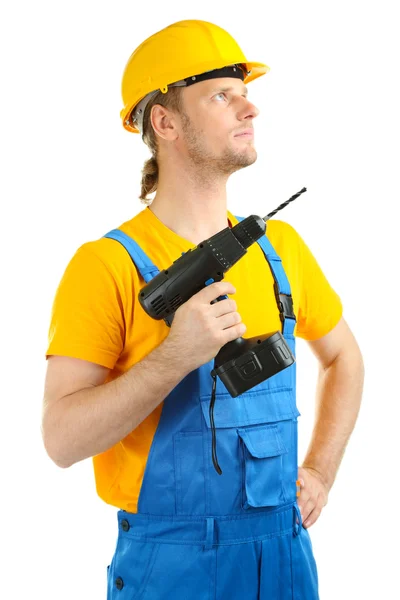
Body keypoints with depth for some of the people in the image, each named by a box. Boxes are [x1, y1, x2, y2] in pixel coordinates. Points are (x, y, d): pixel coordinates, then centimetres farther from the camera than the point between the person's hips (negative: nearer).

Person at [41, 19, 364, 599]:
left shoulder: (280, 247, 3)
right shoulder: (108, 264, -13)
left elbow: (342, 356, 19)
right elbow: (62, 439, -18)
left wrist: (321, 471, 8)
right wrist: (175, 356, -29)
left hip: (286, 549, 5)